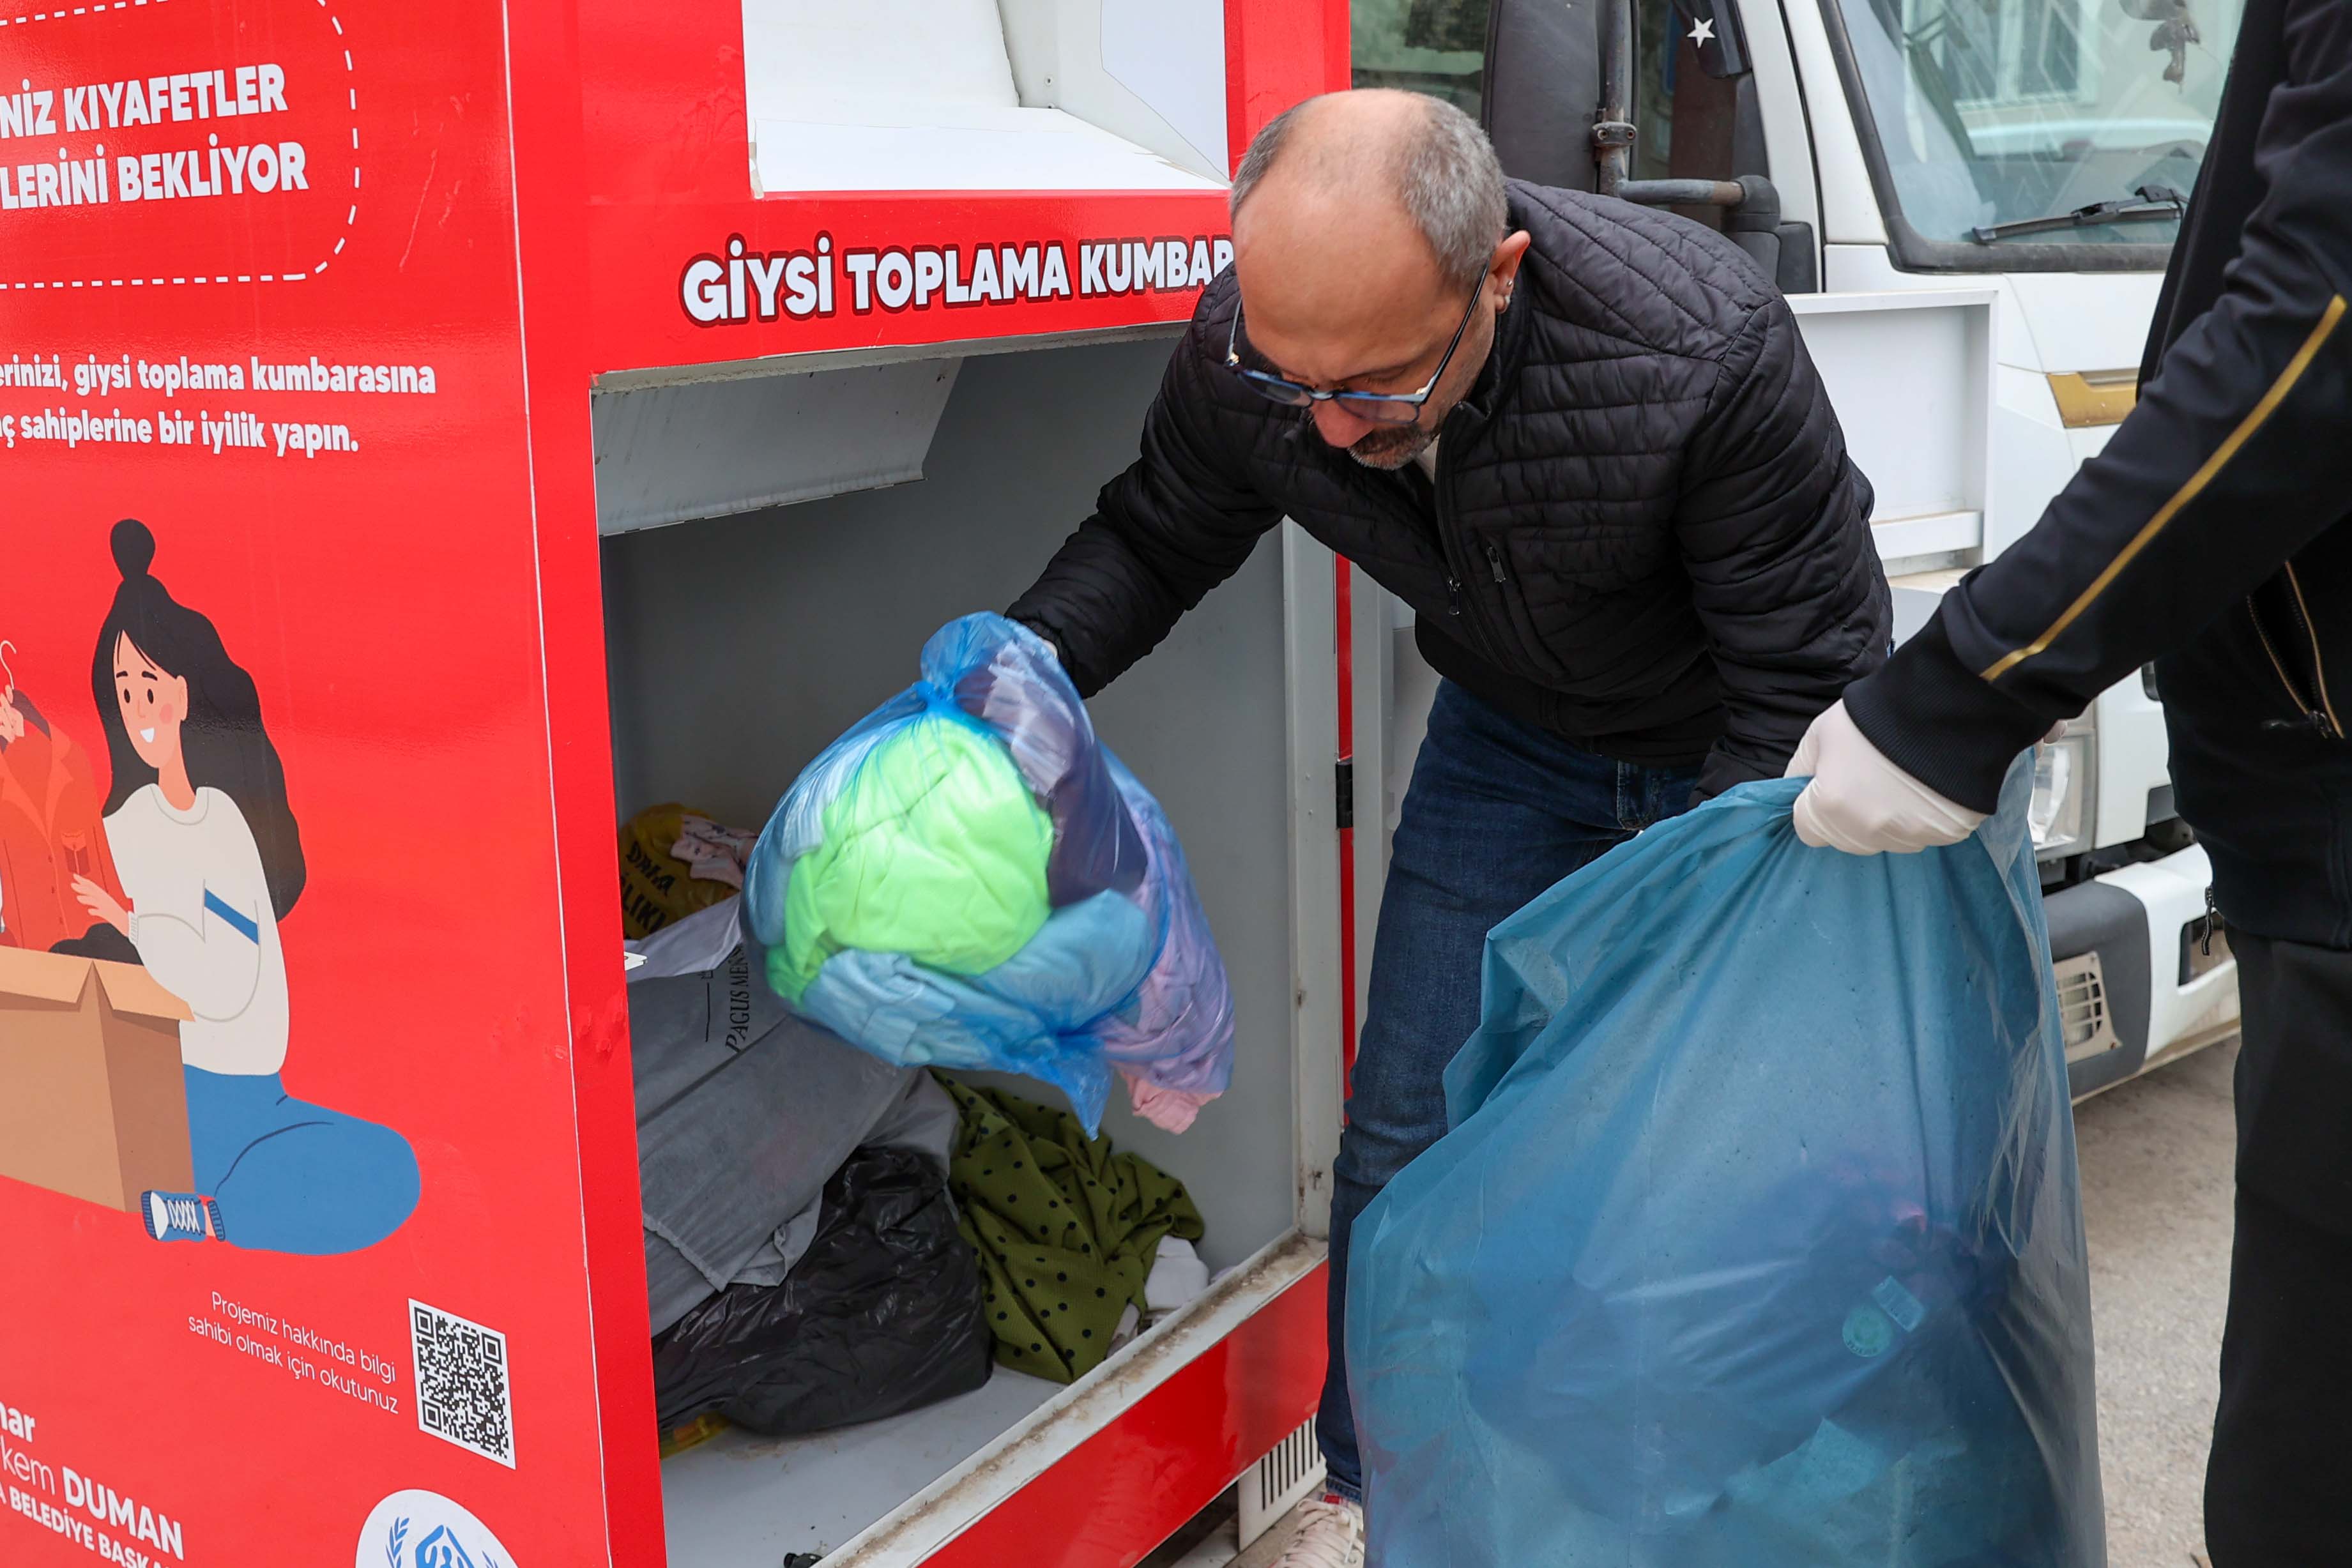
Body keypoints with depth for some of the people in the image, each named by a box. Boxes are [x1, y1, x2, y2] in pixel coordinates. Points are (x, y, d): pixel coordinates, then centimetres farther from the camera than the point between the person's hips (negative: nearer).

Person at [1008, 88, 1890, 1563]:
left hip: (1728, 748, -3)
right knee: (1408, 1134, 3)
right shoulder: (1244, 353, -26)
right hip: (1513, 737, 3)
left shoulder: (1704, 350, -39)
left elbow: (1807, 680, -27)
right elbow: (1154, 540, -4)